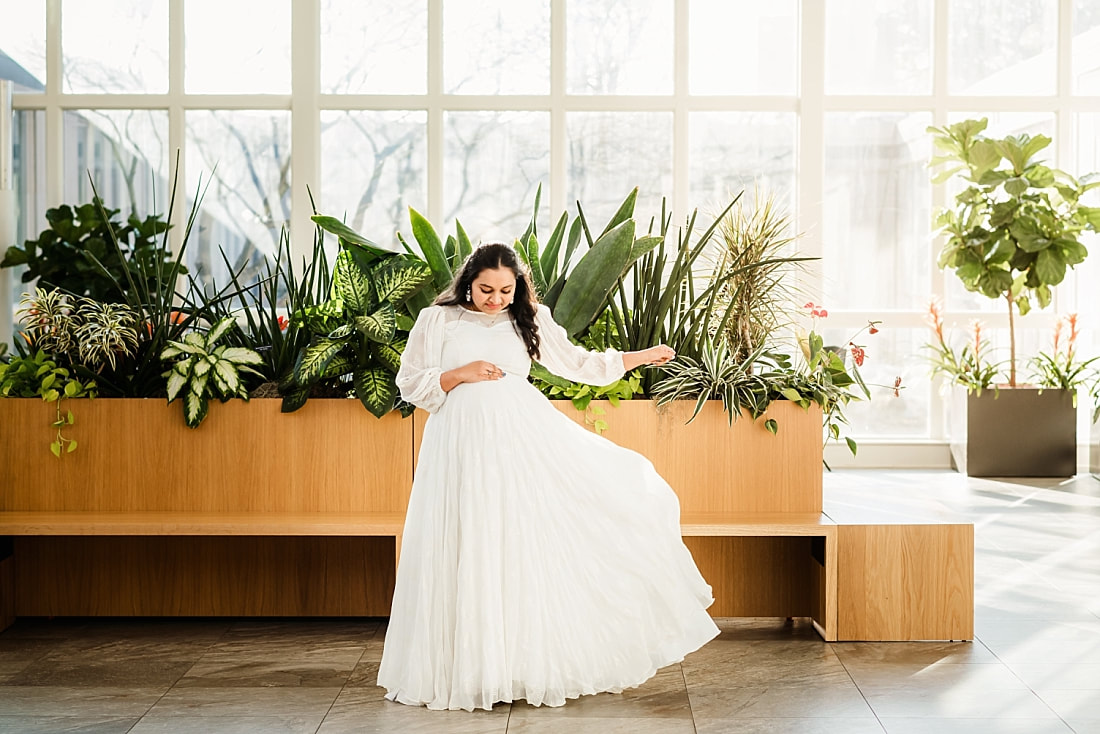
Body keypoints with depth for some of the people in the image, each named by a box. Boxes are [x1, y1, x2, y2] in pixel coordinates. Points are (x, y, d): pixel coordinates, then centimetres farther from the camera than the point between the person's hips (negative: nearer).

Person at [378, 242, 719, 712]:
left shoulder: (529, 321, 11)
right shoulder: (438, 320, 5)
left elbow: (577, 363, 15)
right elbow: (410, 383, 4)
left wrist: (642, 356, 15)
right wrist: (460, 375, -11)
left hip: (525, 436, 2)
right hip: (465, 444, -2)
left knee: (538, 541, -6)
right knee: (472, 550, -2)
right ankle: (469, 668, 8)